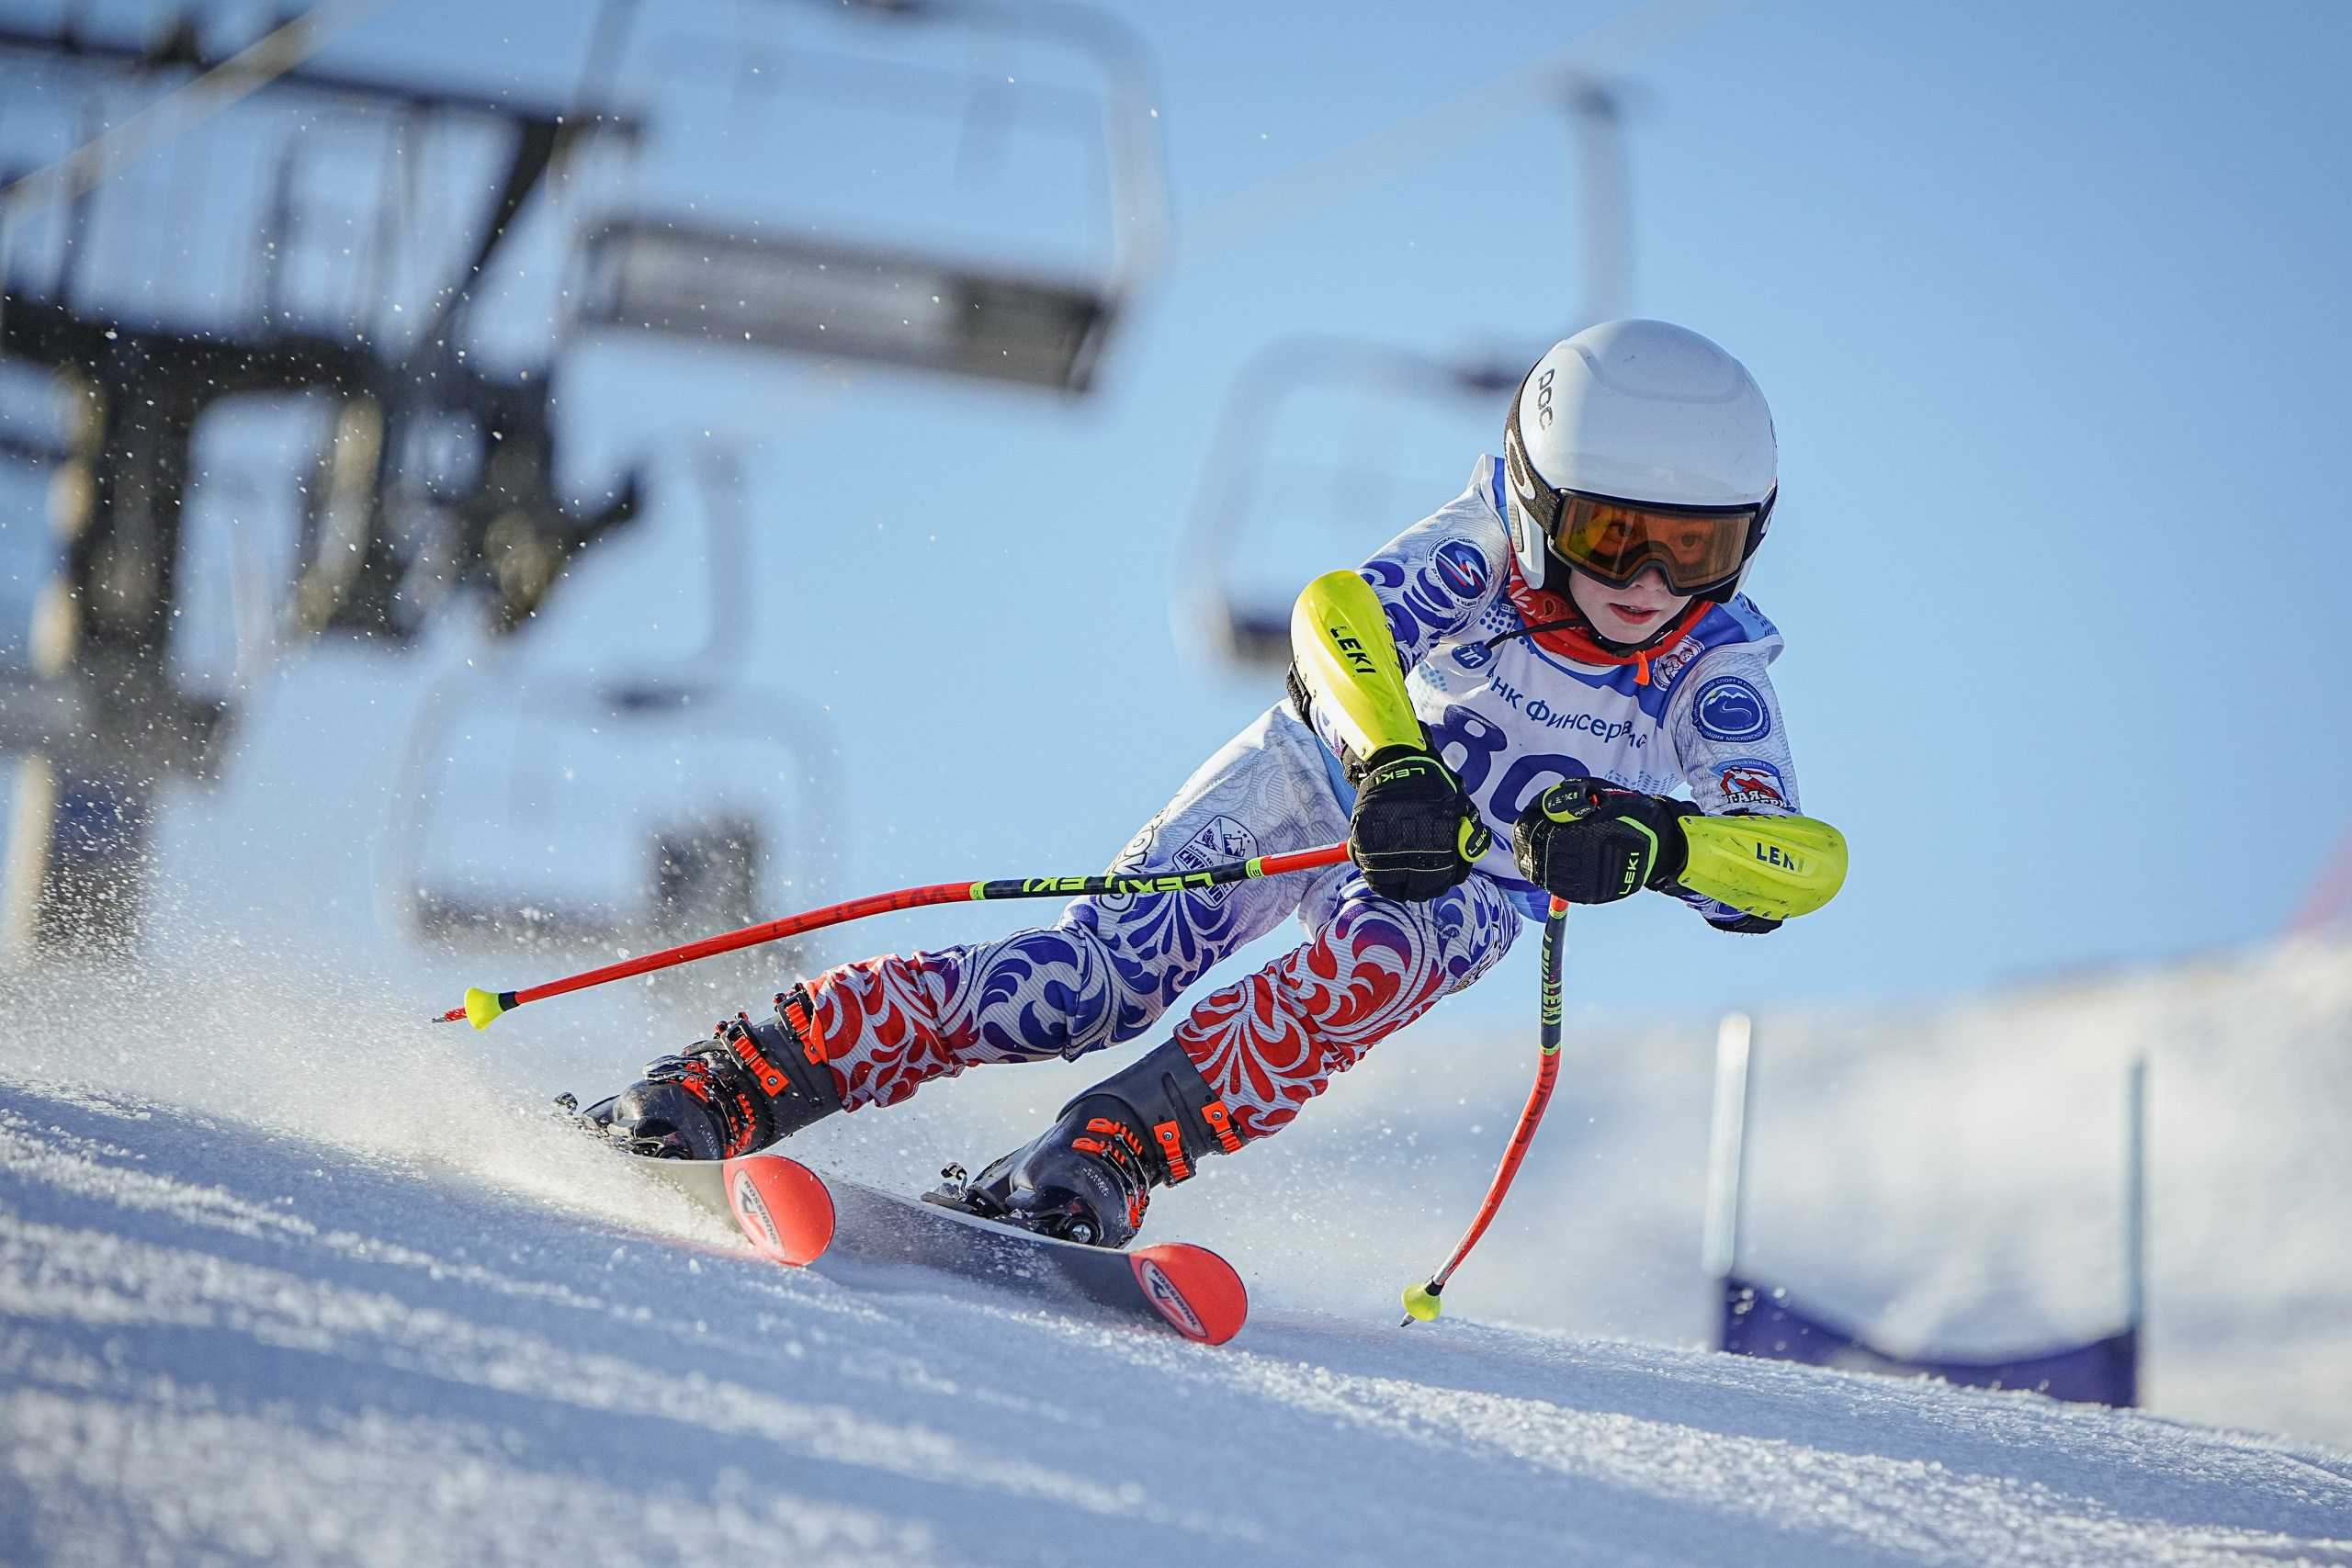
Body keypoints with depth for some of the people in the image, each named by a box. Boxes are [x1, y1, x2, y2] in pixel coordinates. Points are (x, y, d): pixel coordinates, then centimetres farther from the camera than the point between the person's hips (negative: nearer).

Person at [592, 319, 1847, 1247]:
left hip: (1472, 880, 1)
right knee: (1098, 975, -22)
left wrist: (1651, 842, -56)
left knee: (1361, 972, -35)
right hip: (1327, 773, -1)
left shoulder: (1712, 669, -25)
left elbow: (1804, 862, -37)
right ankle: (739, 1080, -20)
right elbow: (1343, 613, -42)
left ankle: (1101, 1162, -38)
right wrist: (1394, 761, -61)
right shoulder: (1499, 528, -27)